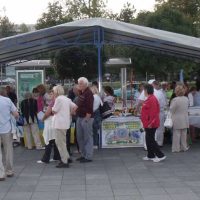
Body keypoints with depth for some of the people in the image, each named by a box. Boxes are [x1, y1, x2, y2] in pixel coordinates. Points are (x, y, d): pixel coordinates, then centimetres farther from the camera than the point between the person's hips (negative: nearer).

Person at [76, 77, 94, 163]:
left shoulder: (88, 93, -15)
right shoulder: (81, 93, 14)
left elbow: (89, 108, -20)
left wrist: (87, 119, -21)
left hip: (86, 118, -10)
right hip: (80, 117, 10)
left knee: (87, 137, -3)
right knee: (79, 137, 14)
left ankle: (88, 157, 2)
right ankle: (83, 155, 23)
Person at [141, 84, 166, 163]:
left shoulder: (152, 99, -19)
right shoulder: (149, 99, 13)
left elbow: (153, 113, -23)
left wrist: (150, 123, -22)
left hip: (151, 125, -10)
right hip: (148, 124, 10)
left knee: (150, 140, -5)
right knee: (148, 140, 15)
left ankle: (160, 155, -2)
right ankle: (150, 156, 24)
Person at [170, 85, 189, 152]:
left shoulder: (175, 100, -20)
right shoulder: (186, 99, -1)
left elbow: (172, 110, -14)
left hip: (177, 120, -5)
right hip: (185, 120, 5)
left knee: (176, 134, 4)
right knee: (184, 134, 14)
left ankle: (176, 148, 10)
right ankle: (184, 147, 23)